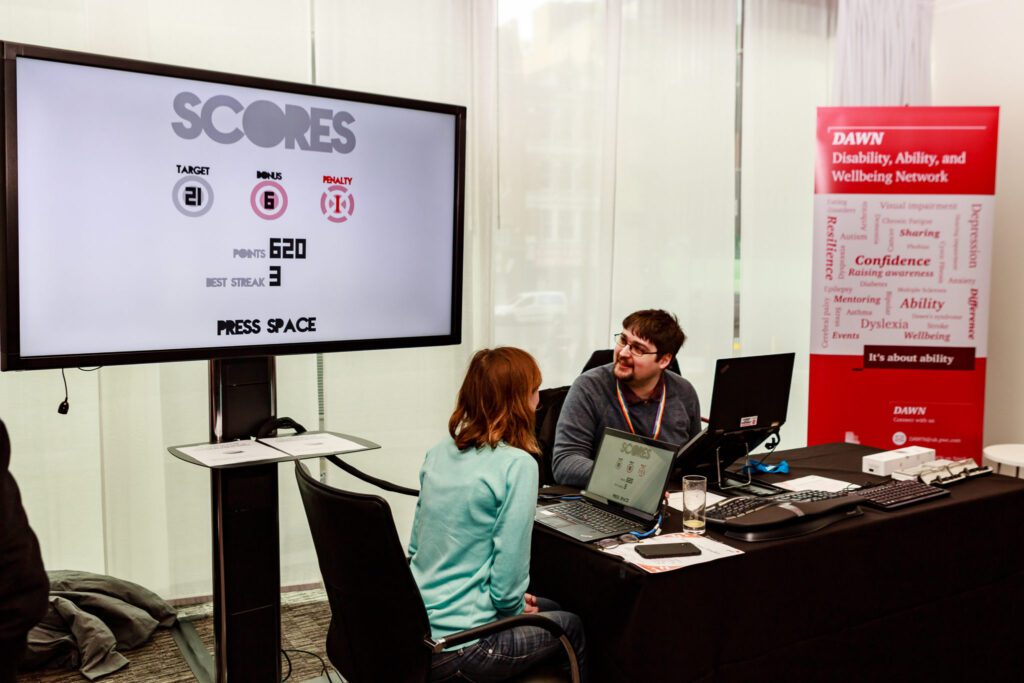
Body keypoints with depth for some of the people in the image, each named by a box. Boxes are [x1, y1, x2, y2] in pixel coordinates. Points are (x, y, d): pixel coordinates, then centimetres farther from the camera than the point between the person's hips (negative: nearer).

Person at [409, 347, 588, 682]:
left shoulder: (438, 454, 3)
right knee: (571, 625, 21)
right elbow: (507, 575, -19)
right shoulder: (517, 464, -19)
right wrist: (513, 608, 4)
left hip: (416, 631, 7)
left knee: (548, 608, 29)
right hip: (457, 649, -7)